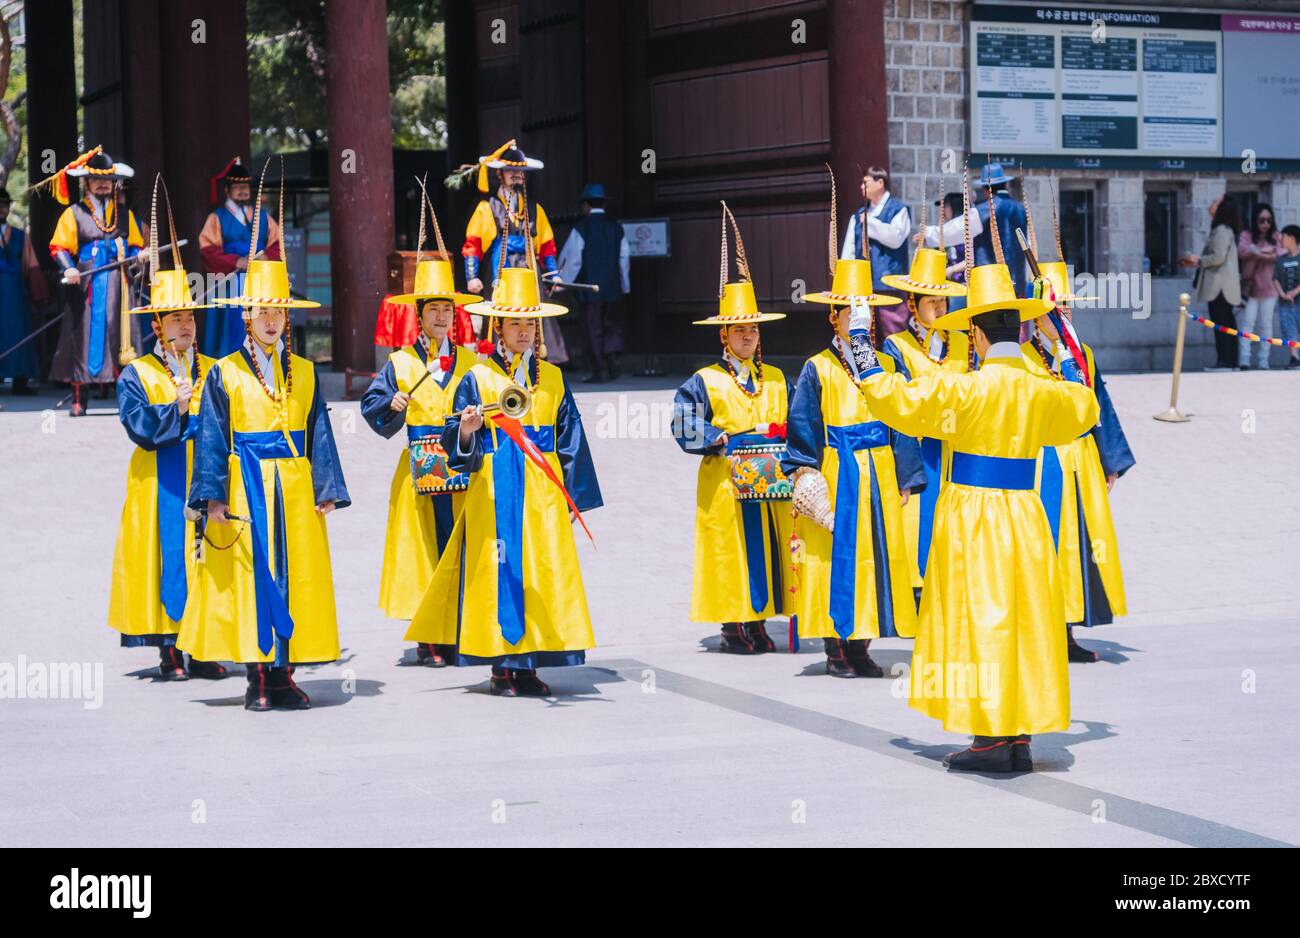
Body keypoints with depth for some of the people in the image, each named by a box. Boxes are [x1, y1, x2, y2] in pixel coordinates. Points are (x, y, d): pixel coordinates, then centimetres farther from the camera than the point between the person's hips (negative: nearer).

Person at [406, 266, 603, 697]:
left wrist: (574, 497, 8)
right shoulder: (477, 379, 3)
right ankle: (501, 666, 2)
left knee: (544, 573, -1)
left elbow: (571, 442, 12)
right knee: (499, 570, -4)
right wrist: (466, 431, -26)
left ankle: (528, 665, 5)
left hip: (543, 496, 3)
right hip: (495, 494, -3)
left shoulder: (552, 379, 13)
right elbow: (458, 445, -3)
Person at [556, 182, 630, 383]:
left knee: (593, 329, 2)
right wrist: (625, 285, 16)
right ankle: (612, 361, -1)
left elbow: (571, 259, -8)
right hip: (612, 288, 4)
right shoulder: (616, 227, 6)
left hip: (588, 289, -4)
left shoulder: (581, 228, -8)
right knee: (612, 326, 16)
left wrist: (561, 283, 2)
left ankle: (599, 372, 2)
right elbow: (624, 258, 7)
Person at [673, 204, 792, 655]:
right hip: (725, 482, -4)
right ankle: (733, 628, 4)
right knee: (731, 551, -3)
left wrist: (780, 442, 0)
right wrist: (726, 439, -14)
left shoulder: (777, 380, 14)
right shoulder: (705, 382, 0)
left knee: (769, 547, 3)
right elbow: (687, 428, -9)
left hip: (771, 482, 4)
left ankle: (758, 622, 10)